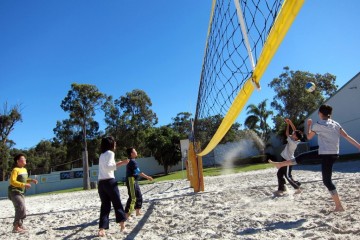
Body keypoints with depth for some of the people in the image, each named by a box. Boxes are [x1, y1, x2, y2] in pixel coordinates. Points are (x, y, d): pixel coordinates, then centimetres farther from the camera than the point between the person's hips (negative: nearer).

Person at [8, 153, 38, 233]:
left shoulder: (24, 169, 9)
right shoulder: (15, 170, -16)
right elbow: (12, 181, -24)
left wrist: (31, 180, 4)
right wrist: (24, 185, -29)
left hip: (21, 192, 9)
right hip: (15, 192, -9)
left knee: (20, 209, 16)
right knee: (22, 209, -16)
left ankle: (20, 225, 30)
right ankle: (16, 227, -8)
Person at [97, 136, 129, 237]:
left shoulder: (102, 155, 18)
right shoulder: (110, 153, -6)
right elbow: (107, 167, -18)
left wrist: (116, 164, 22)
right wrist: (119, 164, -19)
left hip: (101, 183, 7)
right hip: (109, 181, -7)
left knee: (105, 205, 7)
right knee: (117, 203, 8)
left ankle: (102, 229, -2)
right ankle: (122, 225, 19)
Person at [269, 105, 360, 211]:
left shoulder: (317, 125, -10)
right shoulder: (336, 124, 7)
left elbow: (309, 137, 6)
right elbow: (347, 137, 0)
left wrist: (309, 125, 19)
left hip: (327, 155, -8)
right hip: (333, 153, 8)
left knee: (327, 181, 1)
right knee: (302, 157, 14)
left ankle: (339, 206, 6)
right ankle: (280, 164, 24)